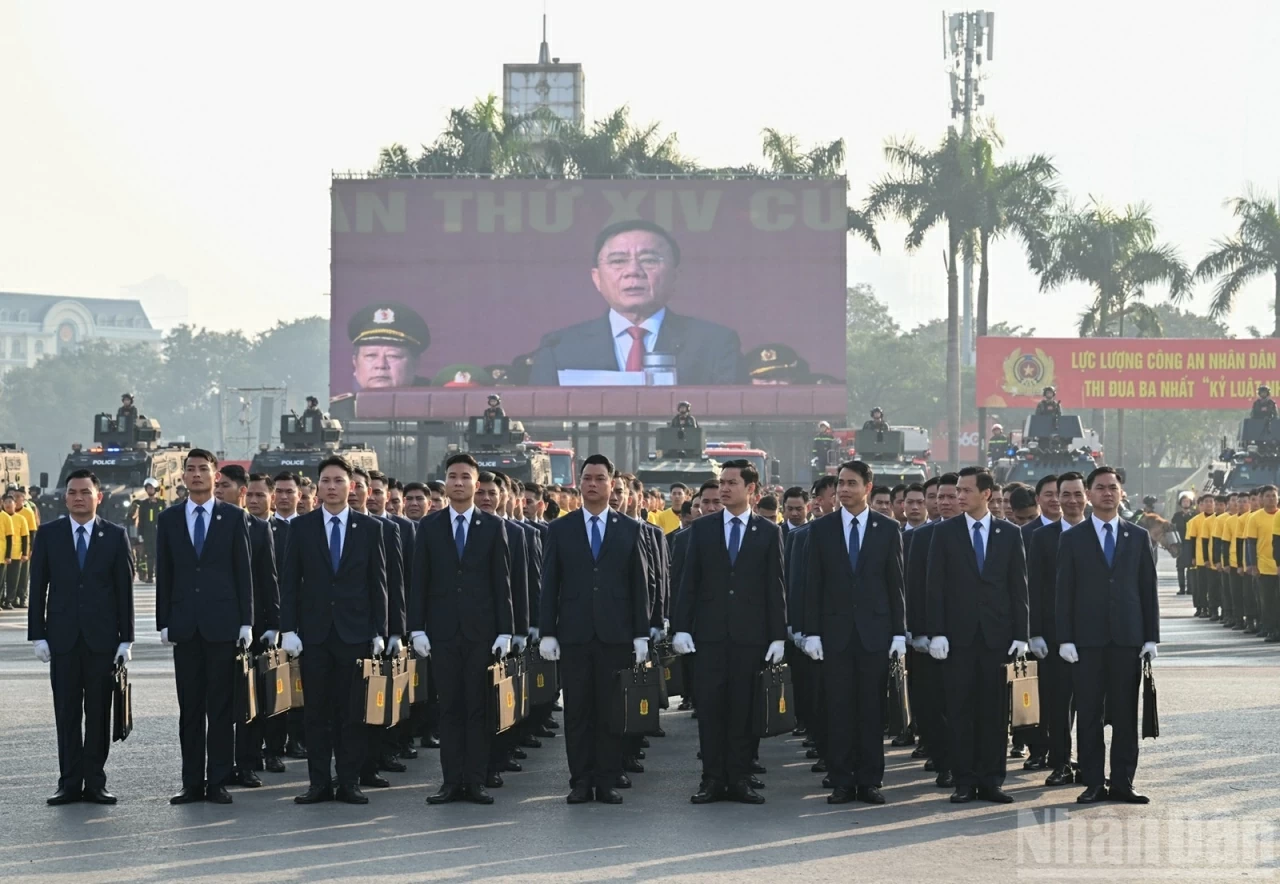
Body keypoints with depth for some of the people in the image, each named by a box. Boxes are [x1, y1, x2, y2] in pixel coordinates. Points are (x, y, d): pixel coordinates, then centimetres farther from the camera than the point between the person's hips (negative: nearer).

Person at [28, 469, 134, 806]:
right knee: (67, 713, 2)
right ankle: (70, 783, 5)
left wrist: (126, 639, -2)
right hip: (63, 637, 0)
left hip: (102, 637, 0)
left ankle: (95, 782, 9)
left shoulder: (115, 536, 3)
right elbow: (38, 587, 4)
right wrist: (38, 635, -2)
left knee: (99, 713, 3)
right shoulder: (48, 534, 5)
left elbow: (125, 589, 2)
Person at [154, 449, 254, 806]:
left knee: (221, 707, 0)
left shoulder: (233, 518, 3)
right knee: (190, 708, 4)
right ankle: (192, 783, 7)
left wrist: (246, 622, -3)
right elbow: (163, 574, 9)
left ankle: (218, 782, 4)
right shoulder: (169, 519, 9)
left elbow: (244, 571, 2)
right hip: (184, 625, 2)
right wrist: (164, 622, 3)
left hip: (222, 623, -2)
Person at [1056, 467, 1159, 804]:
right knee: (1089, 714, 0)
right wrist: (1065, 638, -6)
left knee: (1125, 714, 3)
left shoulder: (1138, 537, 10)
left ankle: (1122, 782, 8)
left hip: (1128, 637, 1)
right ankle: (1093, 783, 5)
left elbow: (1148, 588, 8)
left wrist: (1151, 636, 2)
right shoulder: (1072, 538, 5)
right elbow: (1064, 592, 2)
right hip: (1087, 638, -1)